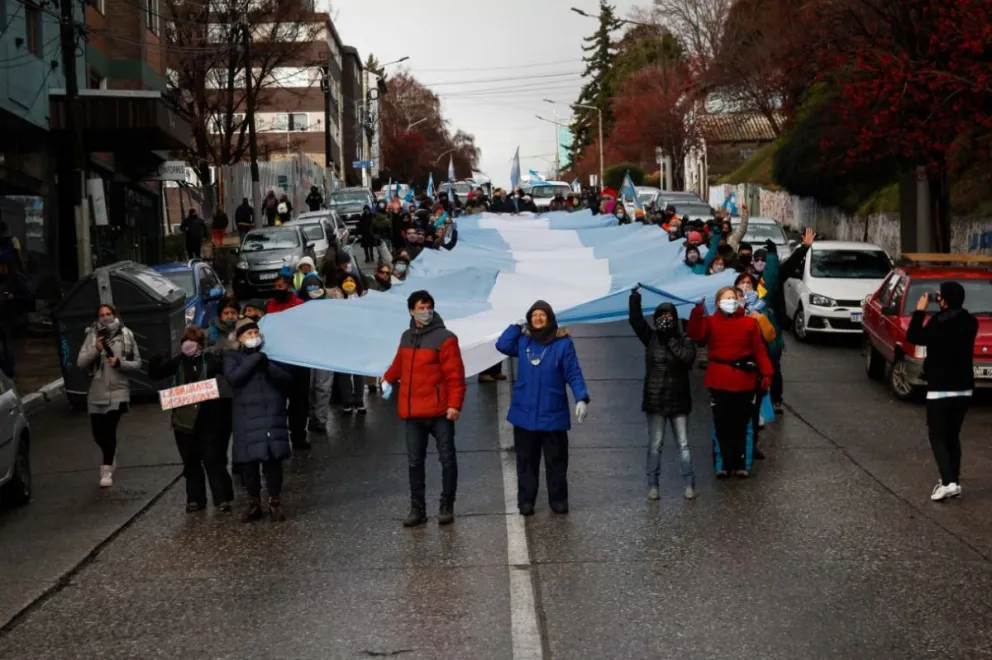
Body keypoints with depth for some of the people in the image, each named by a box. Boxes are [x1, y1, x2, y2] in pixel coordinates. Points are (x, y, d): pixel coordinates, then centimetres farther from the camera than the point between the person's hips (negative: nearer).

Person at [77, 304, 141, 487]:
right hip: (96, 392, 2)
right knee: (98, 433, 9)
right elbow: (80, 363, -4)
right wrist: (96, 350, -18)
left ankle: (107, 471, -3)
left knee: (109, 429, -13)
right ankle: (111, 455, 41)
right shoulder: (92, 336, 2)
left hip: (118, 391, -2)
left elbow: (137, 364, 3)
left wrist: (120, 363, -14)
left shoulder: (126, 335, 0)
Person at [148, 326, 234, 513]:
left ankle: (222, 498, 5)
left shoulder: (212, 358, -4)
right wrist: (156, 361, -11)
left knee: (213, 459, -2)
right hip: (185, 419, 4)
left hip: (209, 418, -4)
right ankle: (195, 499, 21)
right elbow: (154, 374, 8)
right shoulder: (179, 361, 6)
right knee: (191, 461, 11)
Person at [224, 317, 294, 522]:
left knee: (273, 459, 0)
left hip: (273, 415, 1)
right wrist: (254, 359, -12)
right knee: (249, 462, 1)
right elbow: (233, 376, -13)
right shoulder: (232, 356, 7)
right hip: (247, 418, -1)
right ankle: (254, 503, 14)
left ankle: (275, 503, 10)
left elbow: (288, 378, 3)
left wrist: (268, 366, -11)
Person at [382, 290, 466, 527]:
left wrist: (455, 404, -18)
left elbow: (455, 375, -13)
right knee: (414, 461, 8)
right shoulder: (406, 337, 10)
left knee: (447, 458, 4)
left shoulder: (445, 338, -9)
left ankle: (446, 506, 15)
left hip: (440, 412, -5)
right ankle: (417, 508, 15)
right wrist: (388, 379, 16)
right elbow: (399, 363, 27)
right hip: (413, 412, 5)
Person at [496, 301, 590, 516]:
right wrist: (517, 326, -7)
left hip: (553, 415, -2)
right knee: (526, 460, 8)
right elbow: (502, 345, -10)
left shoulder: (563, 343, -6)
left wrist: (582, 399, -18)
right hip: (525, 414, 2)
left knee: (556, 460, 7)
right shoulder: (523, 341, 5)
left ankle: (558, 500, 18)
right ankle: (526, 501, 15)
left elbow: (574, 374, -7)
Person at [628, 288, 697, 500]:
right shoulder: (651, 338, 2)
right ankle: (652, 485, 9)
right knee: (654, 445, 5)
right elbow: (636, 320, -10)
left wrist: (670, 340, -18)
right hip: (655, 400, 1)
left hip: (678, 400, -1)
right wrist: (635, 298, -21)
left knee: (683, 445, 4)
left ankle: (689, 485, 8)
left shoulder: (684, 341, -2)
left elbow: (688, 358, -21)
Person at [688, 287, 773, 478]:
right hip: (720, 381, 0)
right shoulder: (711, 321, 4)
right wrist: (697, 313, -25)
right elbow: (695, 335, -15)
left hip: (744, 381, 0)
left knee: (740, 425, 8)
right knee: (722, 425, 2)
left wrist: (766, 374, -5)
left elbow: (760, 350, 2)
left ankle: (740, 464, 15)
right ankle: (725, 464, 9)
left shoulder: (749, 323, 5)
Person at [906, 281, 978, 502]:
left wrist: (920, 311, -1)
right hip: (964, 390, 6)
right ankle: (954, 481, 16)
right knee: (952, 436, 16)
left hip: (940, 390, -6)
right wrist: (943, 310, 12)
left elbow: (913, 337, -8)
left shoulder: (939, 324, -18)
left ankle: (948, 482, -13)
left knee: (937, 437, 1)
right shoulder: (969, 322, 2)